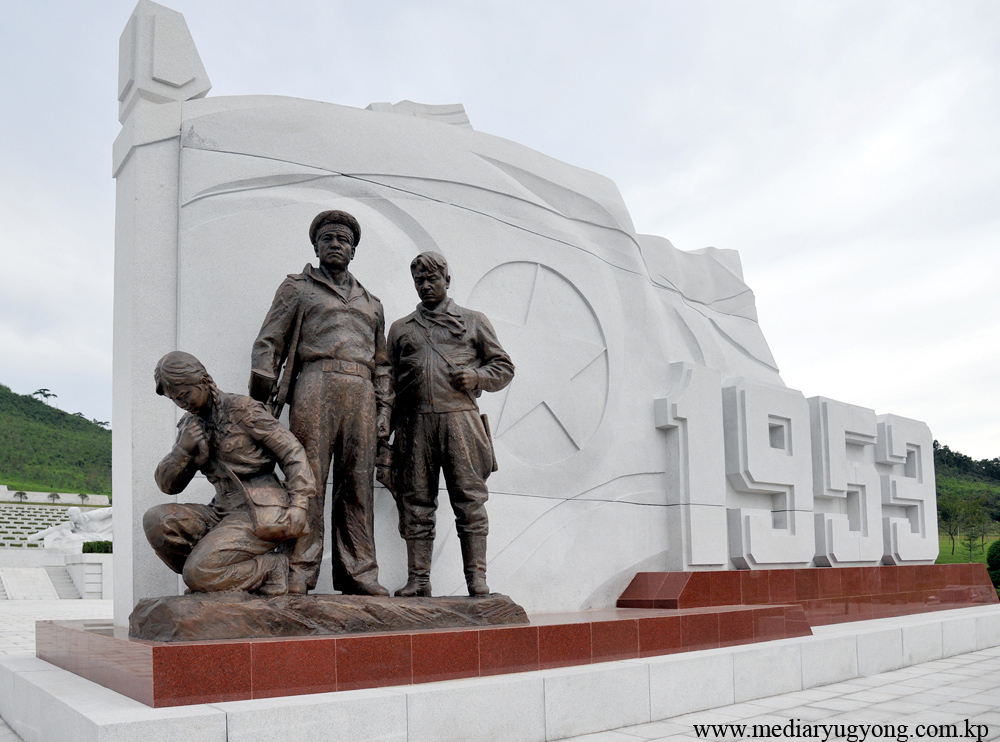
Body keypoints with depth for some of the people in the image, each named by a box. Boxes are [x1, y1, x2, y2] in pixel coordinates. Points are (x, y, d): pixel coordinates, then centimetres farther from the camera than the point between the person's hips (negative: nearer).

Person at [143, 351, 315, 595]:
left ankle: (270, 570, 0)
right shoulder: (190, 425, 13)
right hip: (225, 514, 7)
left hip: (261, 517, -7)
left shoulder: (242, 410, -6)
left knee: (197, 574, -22)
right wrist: (183, 448, -8)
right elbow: (168, 485, 11)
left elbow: (291, 450, -8)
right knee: (156, 520, -15)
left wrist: (299, 504, -18)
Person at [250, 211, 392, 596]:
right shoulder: (297, 288, 17)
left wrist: (383, 412, 12)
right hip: (315, 384, -3)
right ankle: (298, 572, -10)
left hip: (361, 393, 3)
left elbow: (381, 365, 25)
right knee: (308, 478, -11)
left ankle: (358, 573, 1)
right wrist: (261, 399, -4)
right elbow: (268, 345, 8)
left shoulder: (371, 304, 28)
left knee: (358, 483, -1)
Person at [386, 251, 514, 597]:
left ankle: (477, 579, -4)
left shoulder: (474, 321, 16)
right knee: (416, 503, 0)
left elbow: (504, 367, 15)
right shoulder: (400, 328, 22)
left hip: (459, 418, -2)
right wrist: (386, 429, 8)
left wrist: (476, 377, -5)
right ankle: (418, 580, 4)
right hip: (415, 422, 2)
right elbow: (389, 382, 19)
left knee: (469, 500, -6)